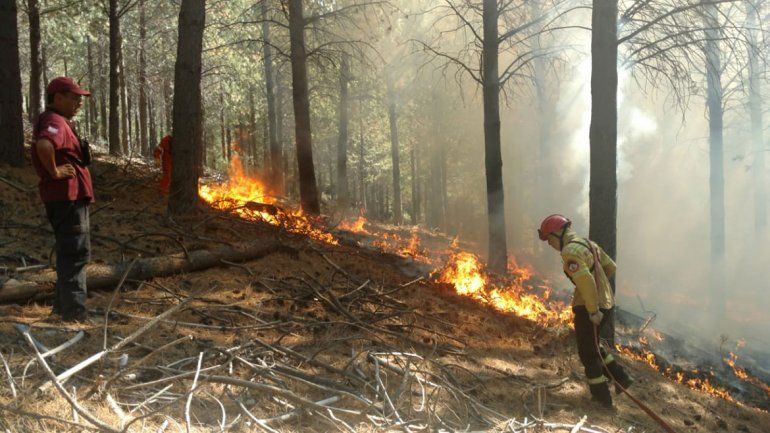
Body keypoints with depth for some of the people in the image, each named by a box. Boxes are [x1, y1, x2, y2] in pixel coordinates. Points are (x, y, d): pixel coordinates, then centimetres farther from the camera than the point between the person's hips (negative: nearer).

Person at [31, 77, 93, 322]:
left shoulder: (60, 122, 18)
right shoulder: (55, 122, -15)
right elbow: (43, 145, -38)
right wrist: (54, 171, -24)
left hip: (72, 198, 11)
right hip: (67, 198, -11)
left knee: (70, 253, 19)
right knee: (76, 254, -8)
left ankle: (63, 305, 29)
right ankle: (74, 312, -4)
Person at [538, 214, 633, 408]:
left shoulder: (571, 251, -20)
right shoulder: (588, 244, 10)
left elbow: (585, 281, -30)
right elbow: (610, 267, 20)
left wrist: (593, 310, -23)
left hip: (589, 308, -9)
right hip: (606, 303, 9)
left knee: (588, 353, 8)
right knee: (592, 345, 26)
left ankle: (601, 396, 17)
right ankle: (621, 377, 24)